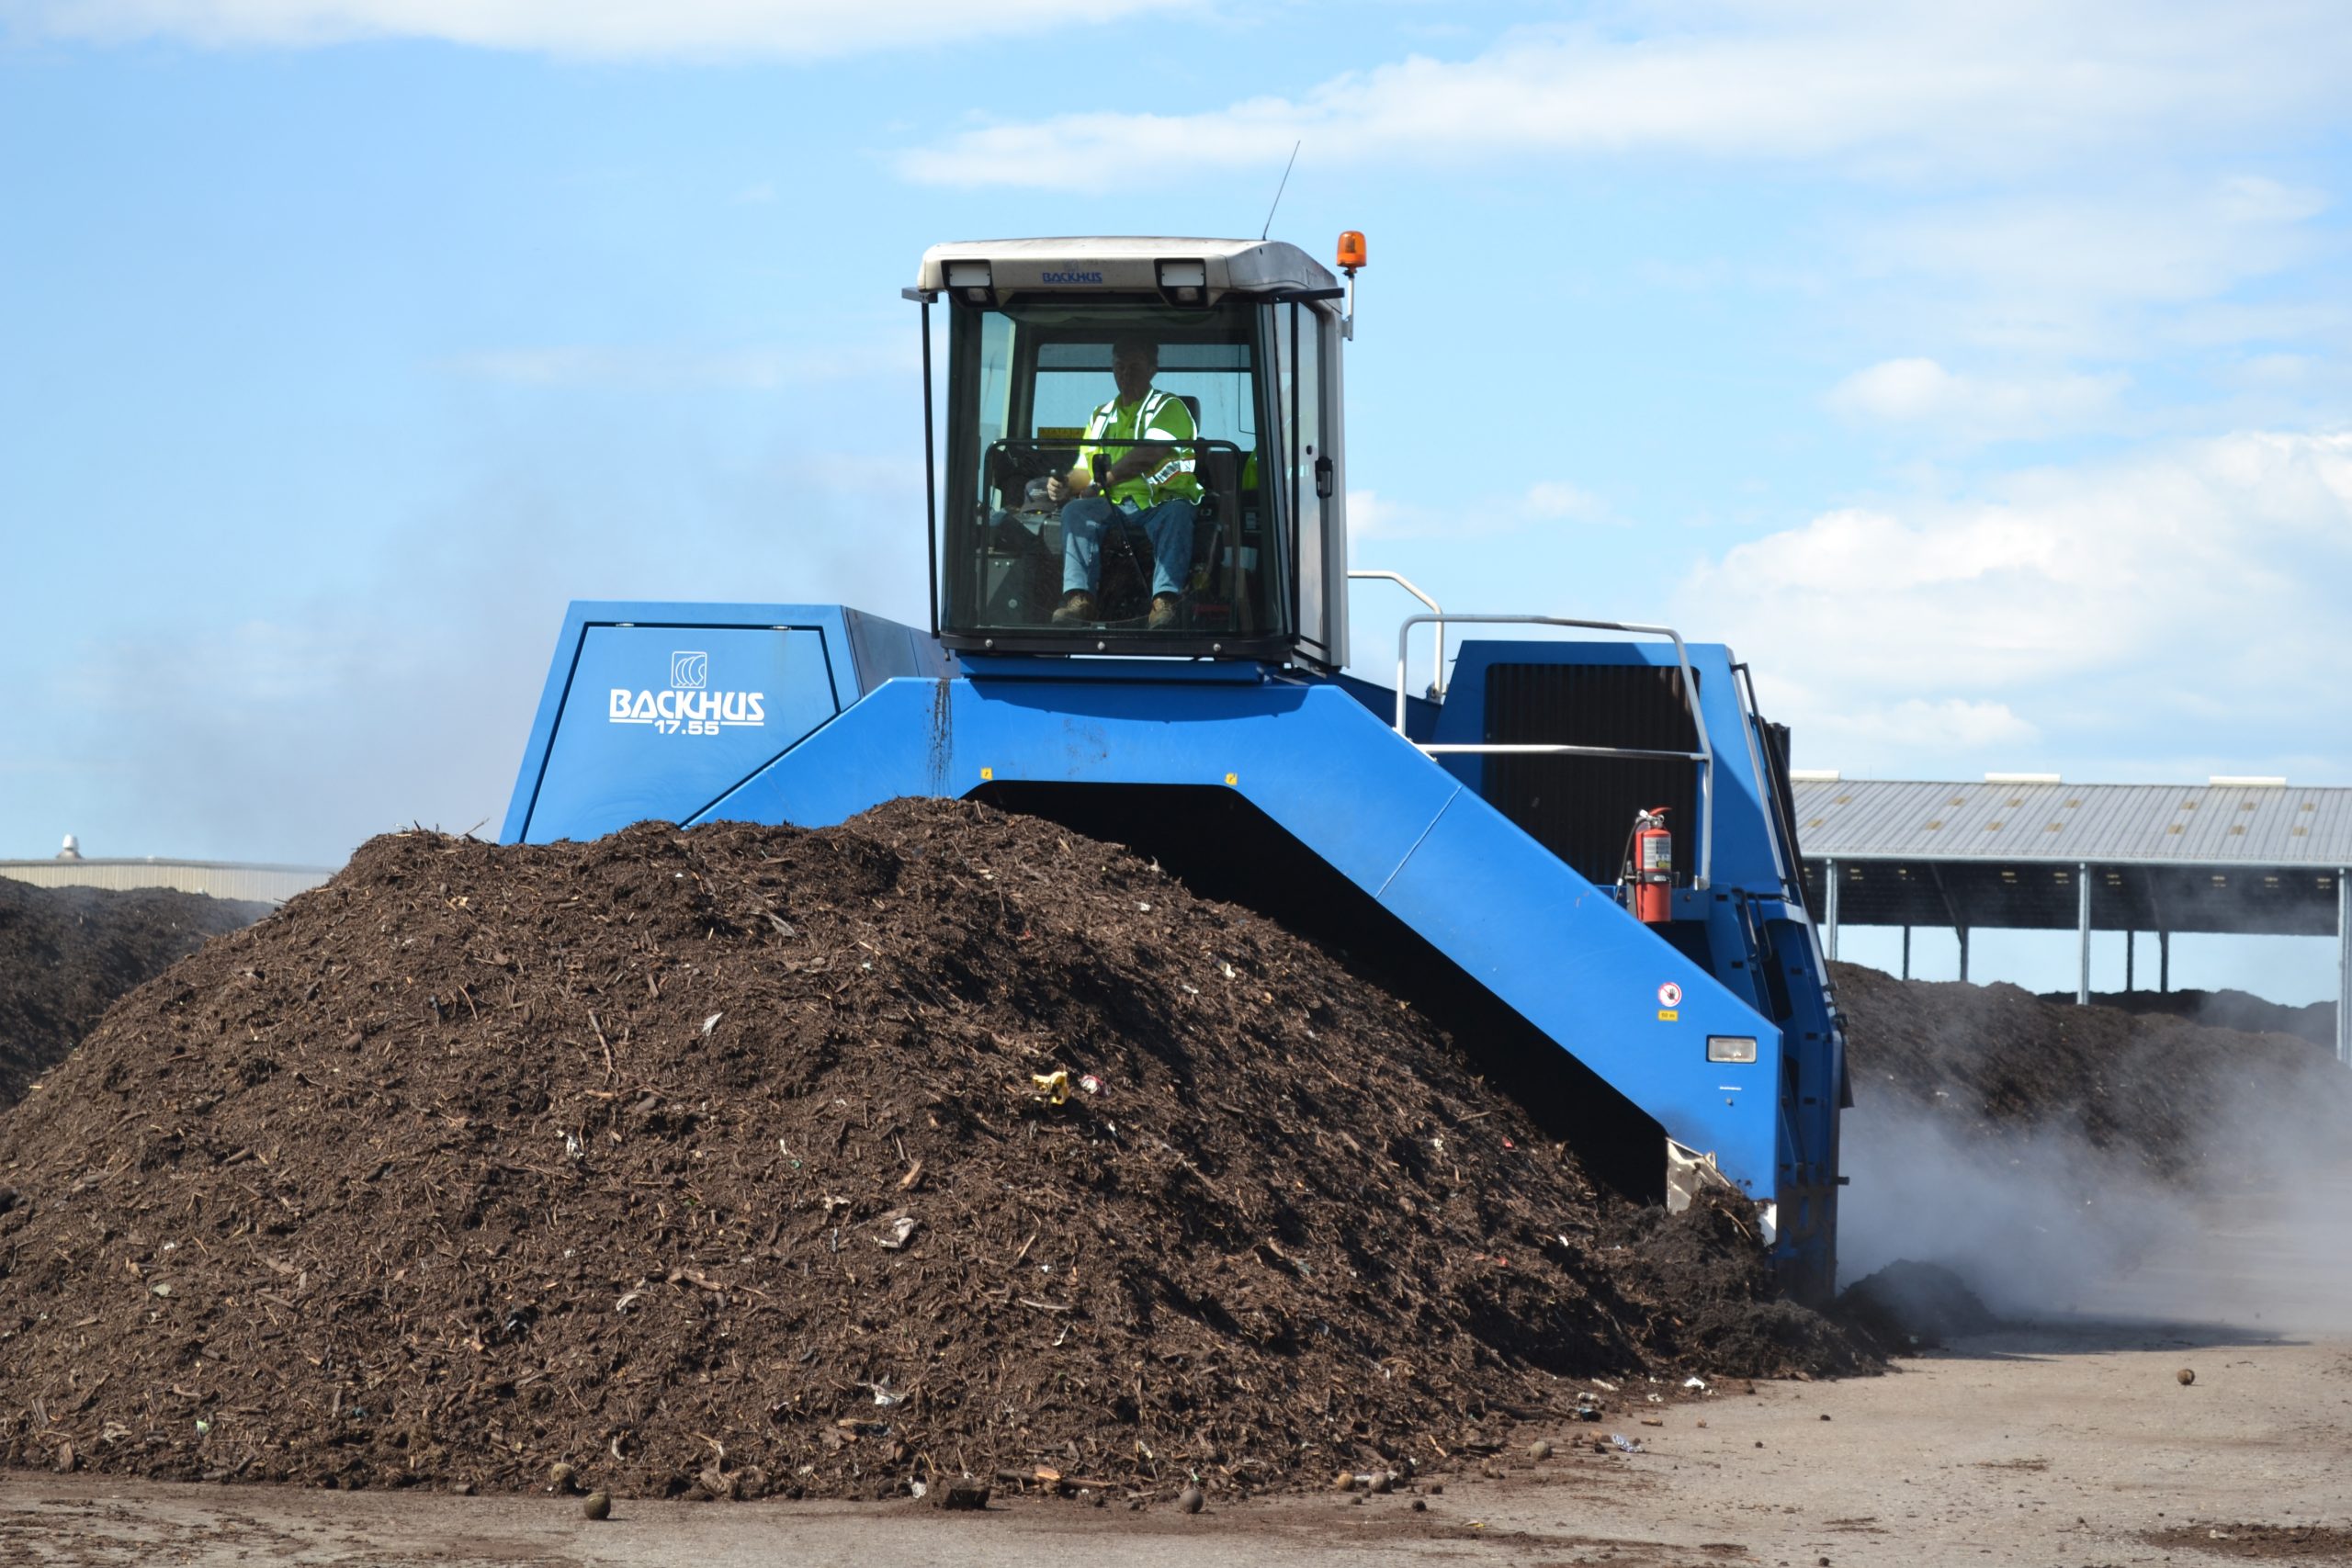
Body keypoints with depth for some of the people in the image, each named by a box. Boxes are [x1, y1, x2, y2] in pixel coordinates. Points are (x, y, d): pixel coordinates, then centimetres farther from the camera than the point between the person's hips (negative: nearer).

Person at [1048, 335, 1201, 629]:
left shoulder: (1168, 407, 6)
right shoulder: (1102, 415, 24)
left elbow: (1149, 455, -11)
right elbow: (1085, 469, 18)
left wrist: (1104, 481, -16)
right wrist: (1066, 484, -6)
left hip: (1162, 500, -4)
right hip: (1116, 506, 4)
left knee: (1176, 514, -38)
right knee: (1075, 511, -26)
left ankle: (1164, 602, -54)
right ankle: (1078, 599, -42)